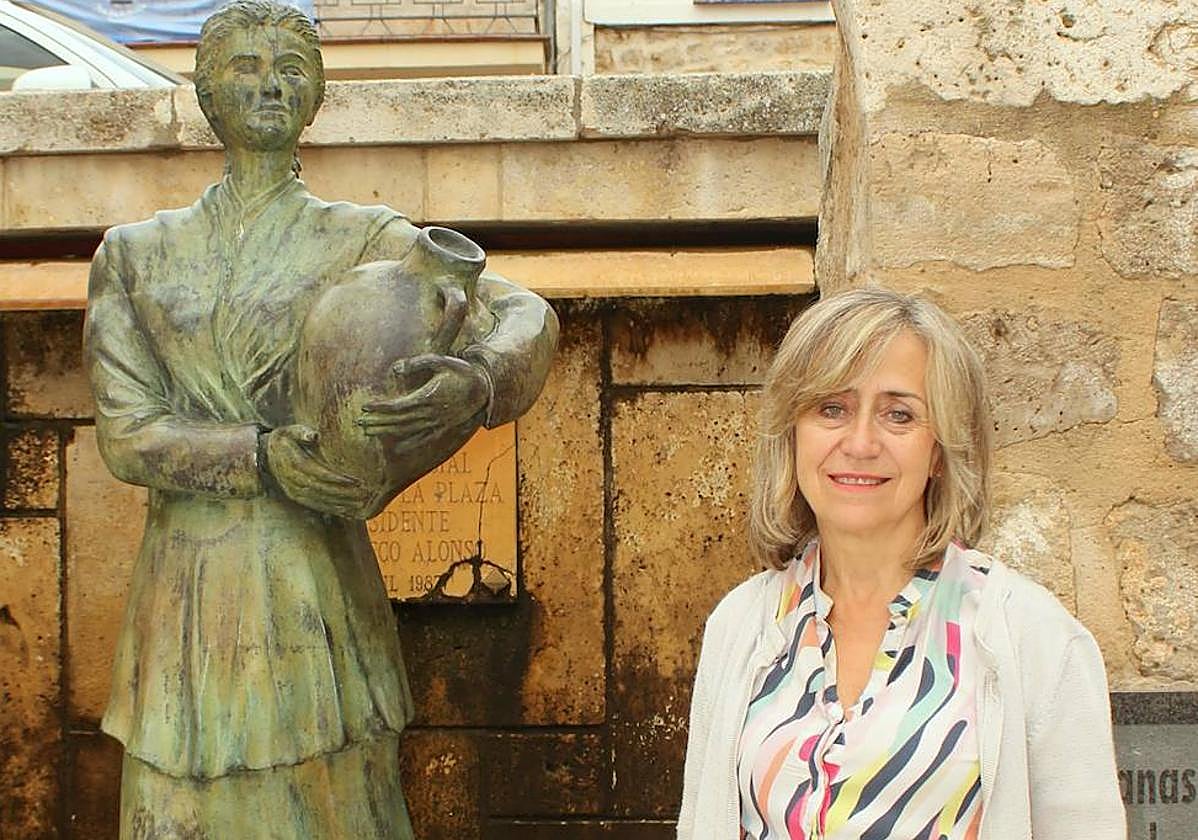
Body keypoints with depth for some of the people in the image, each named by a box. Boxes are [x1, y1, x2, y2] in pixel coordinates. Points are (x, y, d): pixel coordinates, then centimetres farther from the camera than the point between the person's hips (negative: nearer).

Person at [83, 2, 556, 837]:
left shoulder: (365, 240, 3)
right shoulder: (134, 254, 10)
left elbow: (526, 314, -7)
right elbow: (124, 432, 0)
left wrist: (474, 382, -31)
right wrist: (261, 457, -17)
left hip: (311, 586, -2)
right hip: (185, 589, 2)